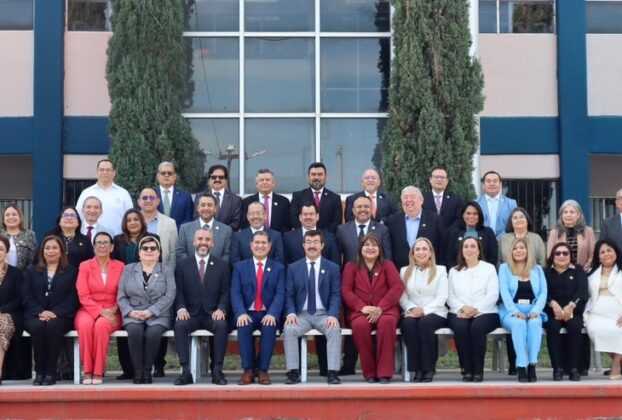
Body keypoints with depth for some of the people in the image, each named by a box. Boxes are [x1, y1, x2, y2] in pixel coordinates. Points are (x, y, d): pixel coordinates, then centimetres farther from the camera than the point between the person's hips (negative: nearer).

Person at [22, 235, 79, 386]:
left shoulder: (71, 272, 14)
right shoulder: (31, 271, 21)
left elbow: (73, 298, 2)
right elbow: (26, 297, 9)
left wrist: (55, 313, -13)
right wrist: (41, 312, -10)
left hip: (61, 316, -2)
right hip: (36, 315, 2)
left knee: (53, 326, -36)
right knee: (37, 327, -34)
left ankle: (50, 372, -31)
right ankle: (39, 371, -26)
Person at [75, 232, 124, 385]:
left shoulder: (120, 266, 9)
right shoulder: (85, 266, 8)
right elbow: (83, 296, -1)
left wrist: (111, 311, -12)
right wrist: (100, 311, -14)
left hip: (111, 313, 0)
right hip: (88, 310, 0)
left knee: (101, 325, -35)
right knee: (85, 324, -35)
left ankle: (98, 372, -27)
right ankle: (87, 371, -27)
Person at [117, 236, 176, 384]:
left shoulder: (167, 270, 11)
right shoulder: (128, 269, 15)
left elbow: (169, 295, -3)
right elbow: (121, 296, 8)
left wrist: (150, 311, -15)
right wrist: (130, 312, -11)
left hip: (158, 316, -1)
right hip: (133, 315, 1)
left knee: (153, 333, -34)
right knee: (135, 331, -33)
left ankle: (147, 371, -22)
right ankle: (137, 372, -25)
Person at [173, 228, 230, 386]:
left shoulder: (222, 265, 11)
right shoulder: (182, 265, 11)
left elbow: (225, 292, 6)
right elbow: (179, 292, 5)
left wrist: (221, 309, -13)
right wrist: (181, 309, -14)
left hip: (213, 314, 0)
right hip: (191, 314, 0)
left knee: (222, 325, -34)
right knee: (180, 325, -32)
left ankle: (217, 370, -26)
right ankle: (186, 371, -29)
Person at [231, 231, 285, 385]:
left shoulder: (278, 268, 10)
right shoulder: (240, 267, 11)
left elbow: (280, 294, -2)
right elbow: (235, 293, 0)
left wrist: (272, 314, -20)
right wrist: (241, 313, -18)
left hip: (268, 314, 0)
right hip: (247, 313, 1)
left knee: (270, 327, -33)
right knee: (243, 327, -32)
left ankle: (263, 370, -23)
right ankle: (248, 370, -24)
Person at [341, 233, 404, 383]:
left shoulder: (387, 265, 16)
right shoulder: (351, 267, 17)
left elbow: (398, 287, 1)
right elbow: (346, 290, 5)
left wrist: (380, 308, -14)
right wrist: (362, 307, -14)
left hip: (385, 310, 0)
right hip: (361, 311, 0)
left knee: (387, 322, -36)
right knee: (360, 325, -36)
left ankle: (384, 373, -30)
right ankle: (369, 373, -23)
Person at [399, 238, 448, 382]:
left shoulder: (440, 270, 12)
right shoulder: (405, 271, 20)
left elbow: (442, 297, 0)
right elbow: (402, 297, 10)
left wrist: (424, 310, -15)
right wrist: (412, 308, -13)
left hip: (435, 313, -2)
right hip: (412, 313, 2)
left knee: (425, 322, -36)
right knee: (408, 323, -34)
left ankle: (429, 368, -29)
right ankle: (417, 369, -29)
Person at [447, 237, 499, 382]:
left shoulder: (489, 268, 12)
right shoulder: (454, 271, 19)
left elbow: (493, 295, 0)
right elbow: (450, 297, 8)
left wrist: (475, 309, -14)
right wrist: (463, 308, -13)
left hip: (485, 312, -1)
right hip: (459, 313, 2)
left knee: (477, 327, -35)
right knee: (460, 327, -33)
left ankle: (478, 370, -26)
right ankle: (467, 370, -25)